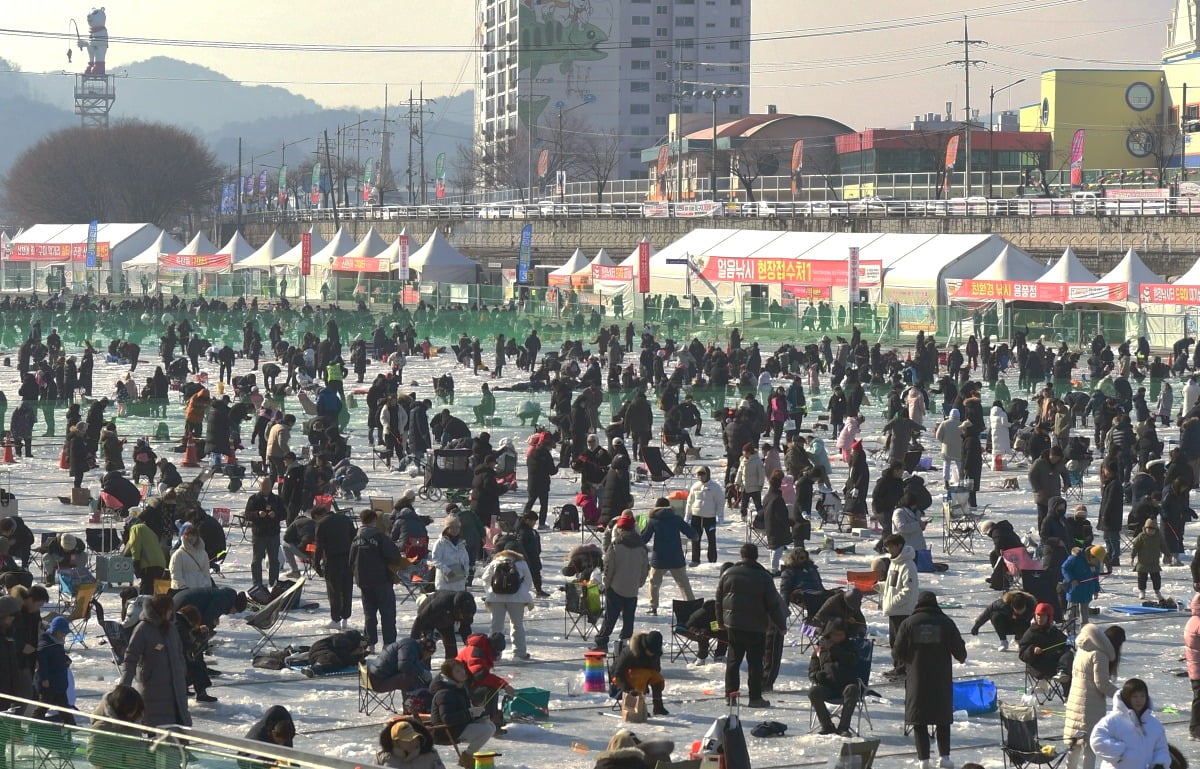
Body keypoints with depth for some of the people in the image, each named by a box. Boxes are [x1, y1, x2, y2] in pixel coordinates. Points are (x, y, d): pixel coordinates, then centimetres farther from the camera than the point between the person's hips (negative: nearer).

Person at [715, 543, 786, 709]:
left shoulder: (728, 574, 1)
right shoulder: (763, 577, -9)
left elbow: (719, 600, 9)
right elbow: (773, 604, -7)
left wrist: (720, 622, 21)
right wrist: (781, 625, 4)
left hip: (733, 625, 3)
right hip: (756, 627, -3)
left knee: (733, 660, 11)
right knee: (755, 662, 3)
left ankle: (730, 694, 10)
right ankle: (755, 697, 2)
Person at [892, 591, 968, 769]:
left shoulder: (908, 623, -3)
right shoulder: (945, 622, -3)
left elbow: (898, 652, -1)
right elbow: (959, 649, 1)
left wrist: (903, 661, 22)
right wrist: (961, 658, 24)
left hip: (917, 679, 0)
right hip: (941, 680, 0)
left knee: (920, 720, 5)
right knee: (943, 718, 11)